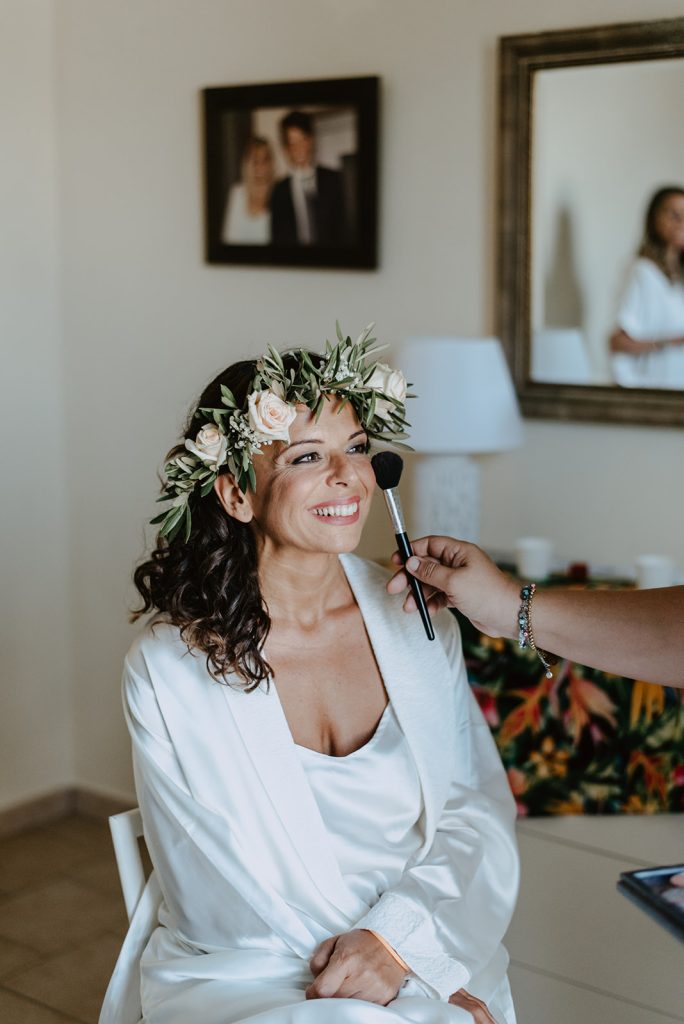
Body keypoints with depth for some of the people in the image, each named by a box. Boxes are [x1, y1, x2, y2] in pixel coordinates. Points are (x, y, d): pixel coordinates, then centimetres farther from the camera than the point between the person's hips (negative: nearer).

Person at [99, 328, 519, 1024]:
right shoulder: (165, 668, -9)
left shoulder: (417, 622, 1)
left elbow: (478, 810, 1)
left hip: (428, 961, 3)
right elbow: (209, 894, -9)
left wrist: (399, 938, -16)